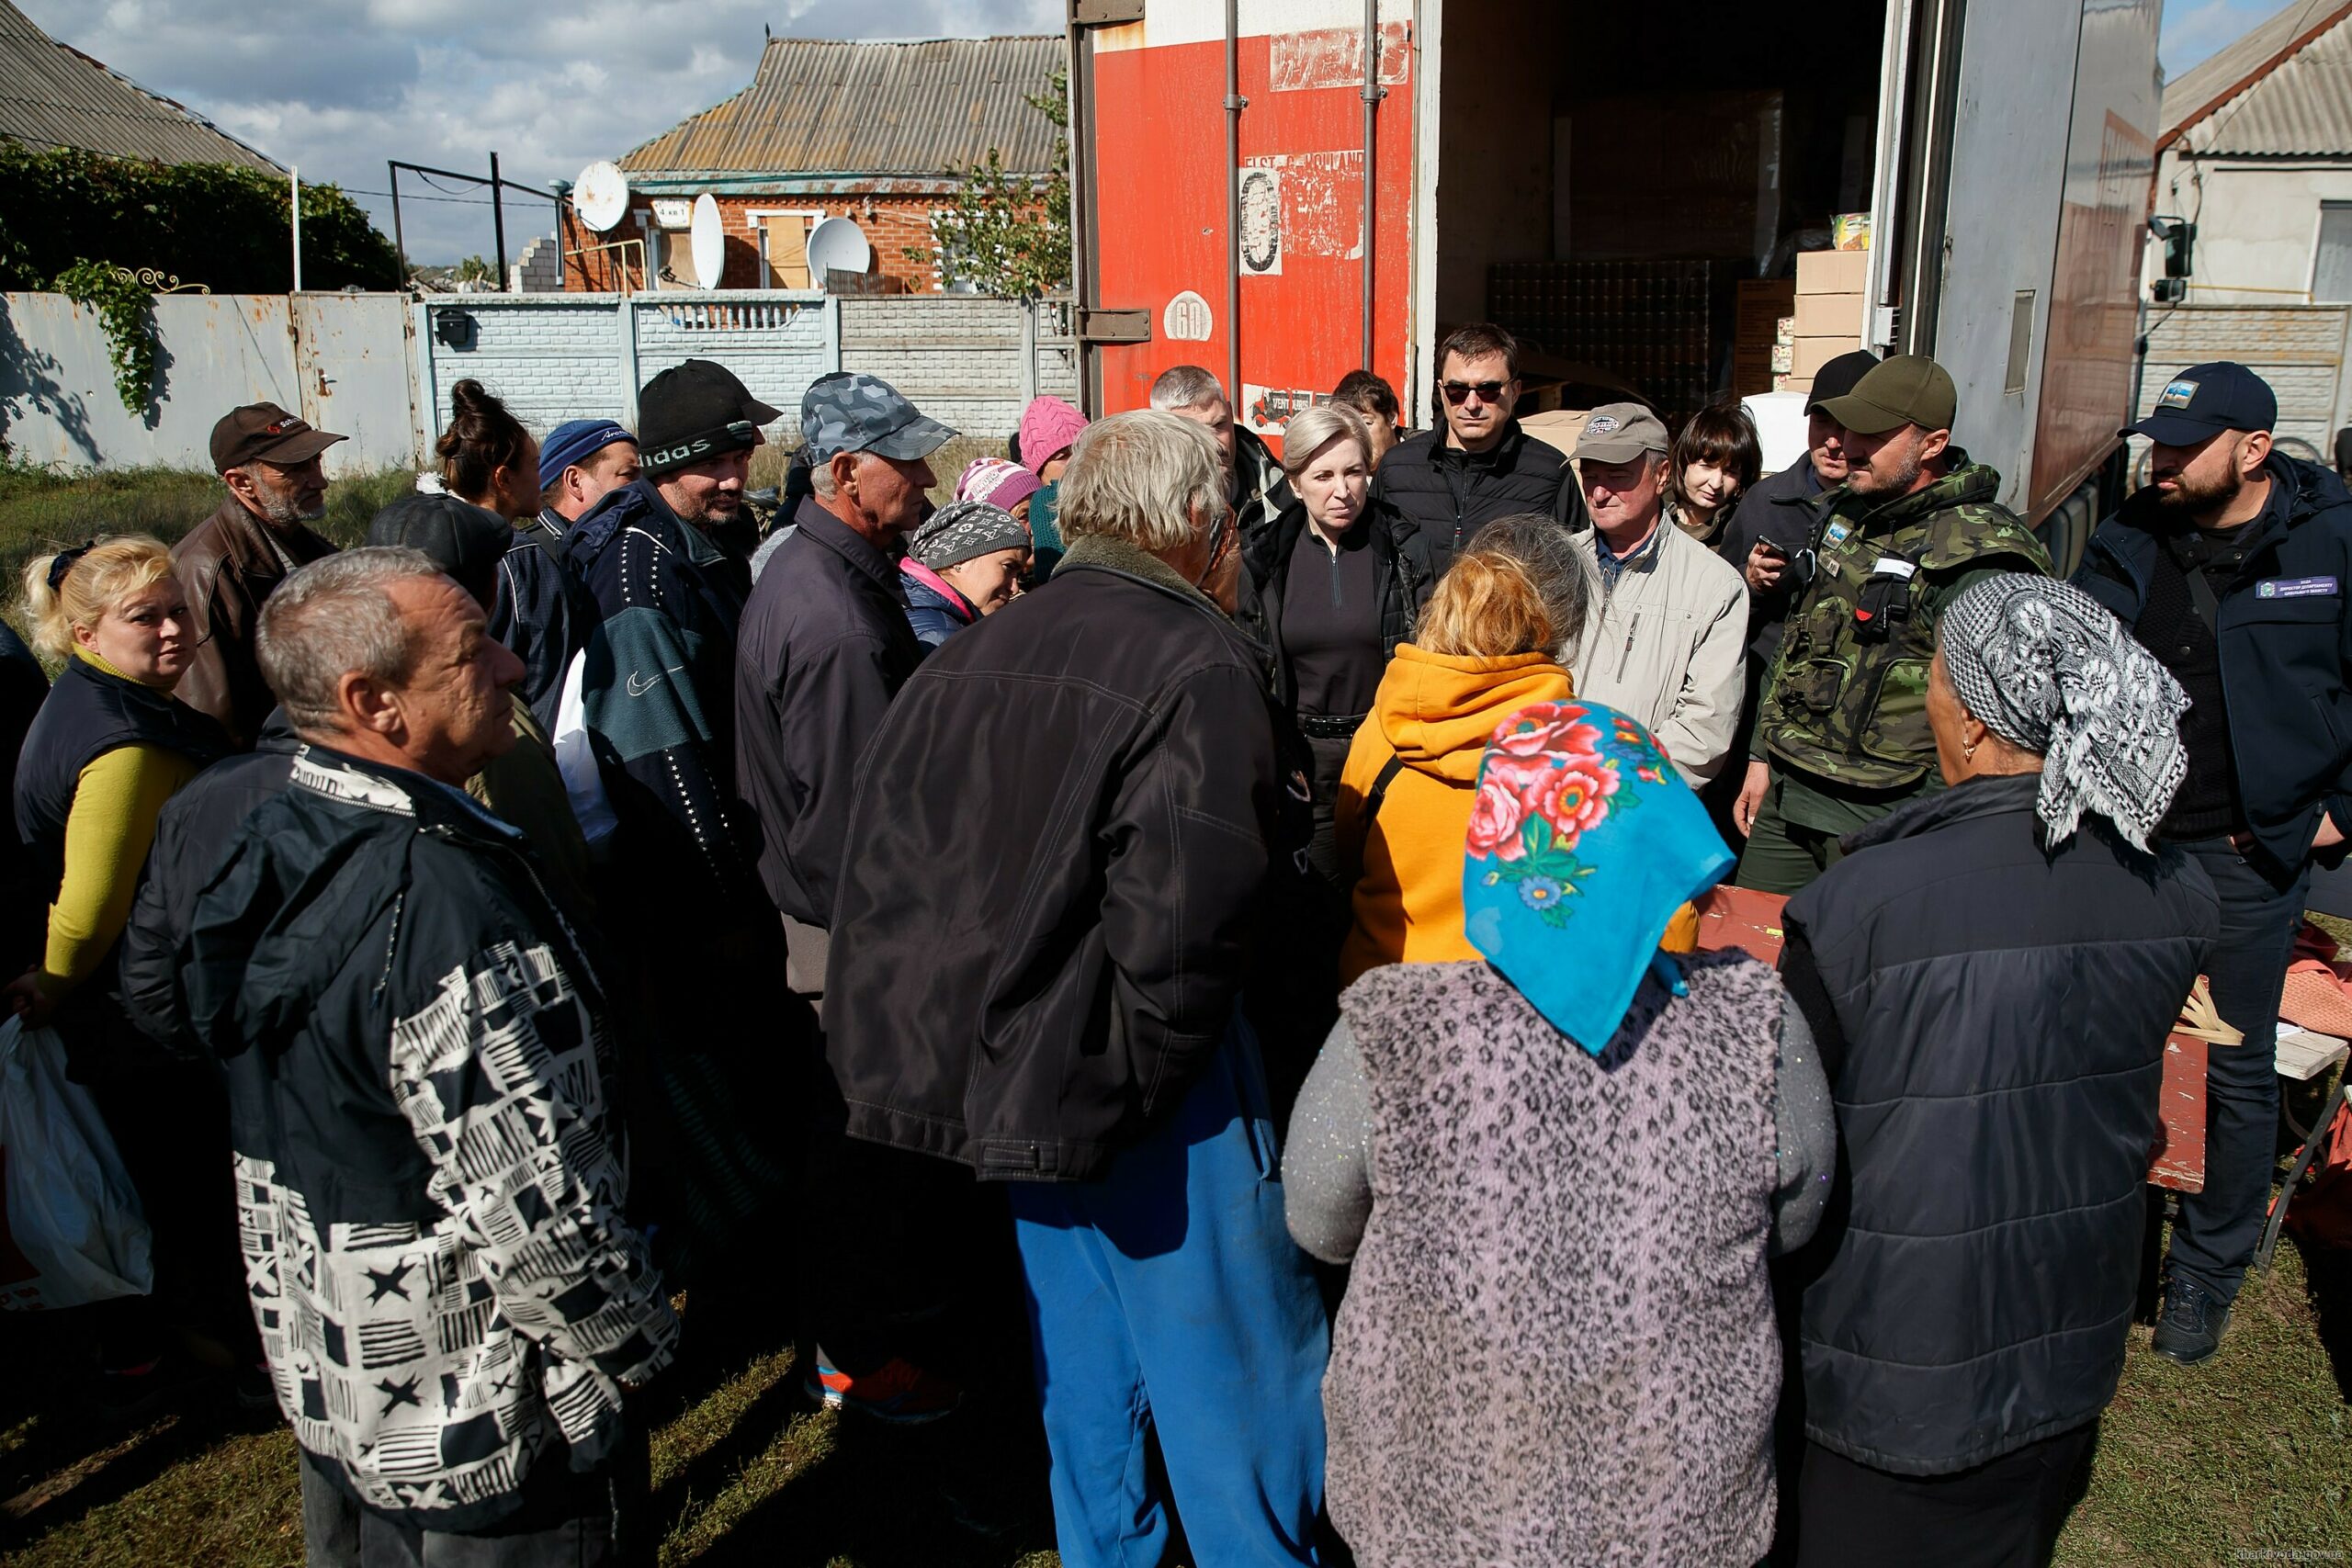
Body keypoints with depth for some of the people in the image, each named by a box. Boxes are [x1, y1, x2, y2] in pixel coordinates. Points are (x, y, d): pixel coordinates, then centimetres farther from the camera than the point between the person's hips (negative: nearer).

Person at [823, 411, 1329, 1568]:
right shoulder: (1198, 668, -17)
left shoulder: (965, 657, 7)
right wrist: (1153, 1068, -11)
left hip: (1017, 1073, 8)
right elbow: (1182, 917, -27)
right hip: (1140, 1094, -8)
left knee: (1084, 1366, 24)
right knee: (1233, 1377, 10)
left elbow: (881, 854, 9)